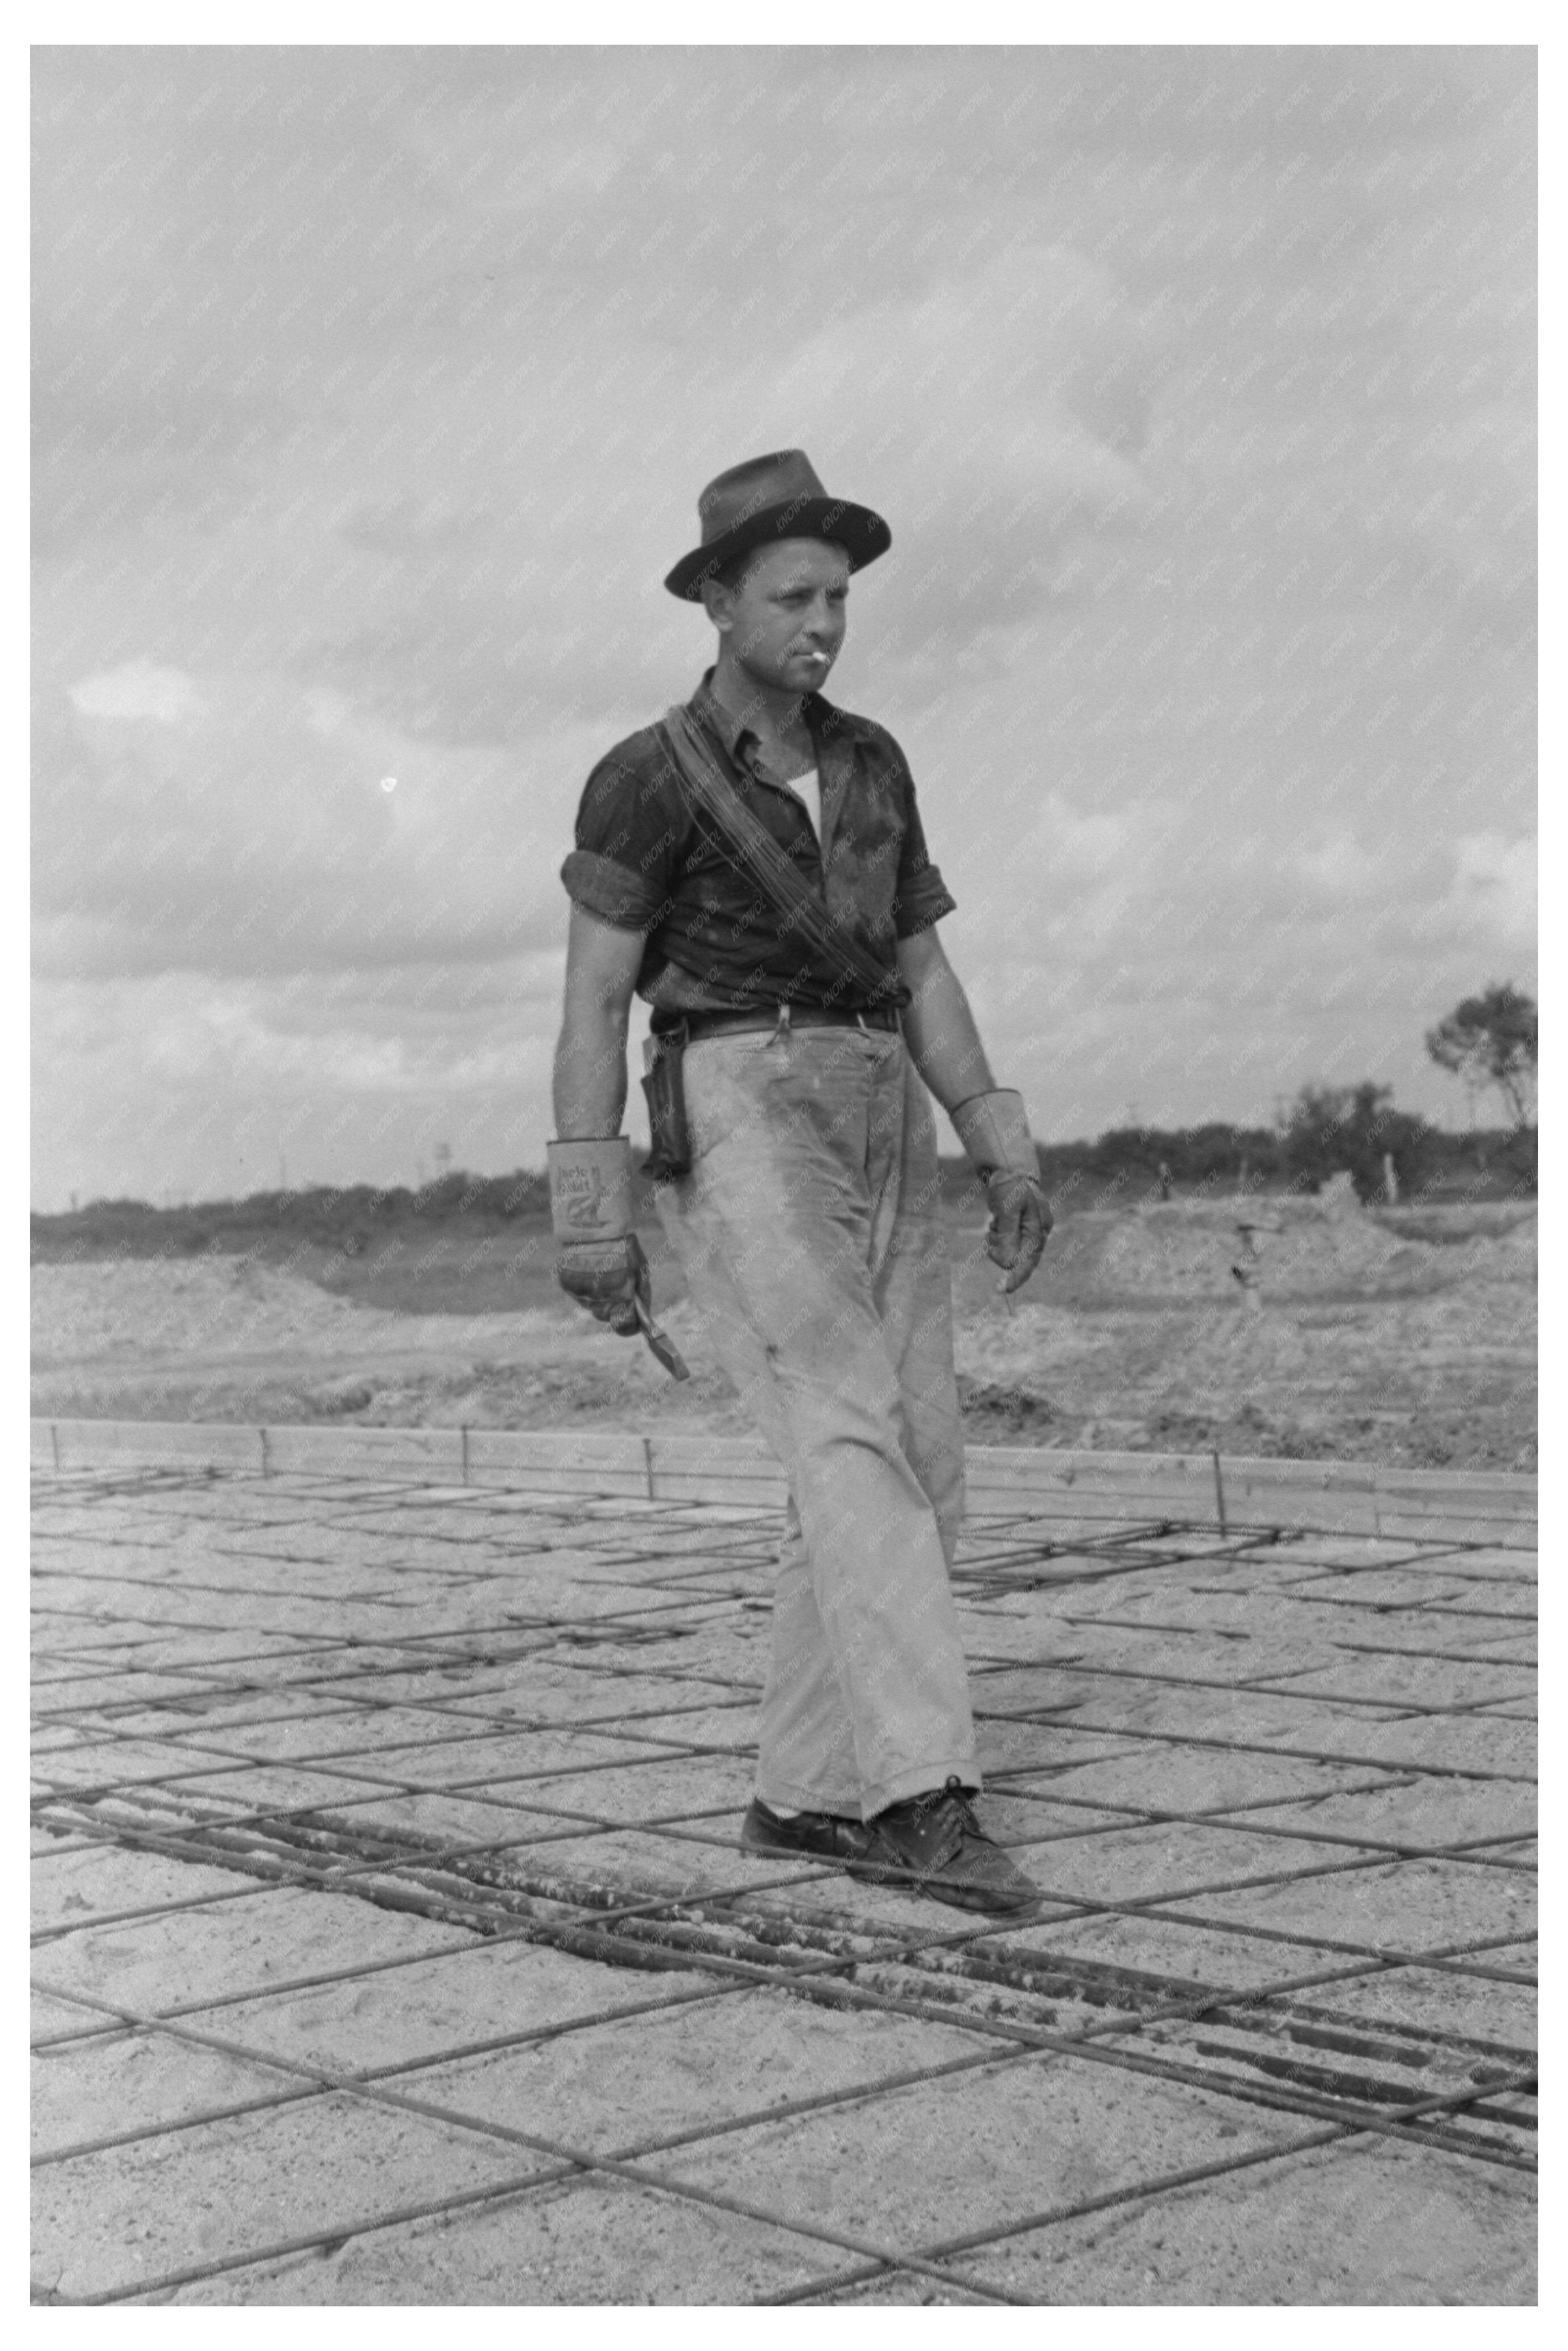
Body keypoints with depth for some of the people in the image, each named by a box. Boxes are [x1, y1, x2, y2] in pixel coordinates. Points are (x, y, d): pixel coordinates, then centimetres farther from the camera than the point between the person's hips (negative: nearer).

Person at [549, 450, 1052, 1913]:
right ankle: (919, 1796, -28)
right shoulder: (648, 777, -2)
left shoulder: (869, 765, 17)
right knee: (852, 1438, -22)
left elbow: (922, 976, 17)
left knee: (912, 1471, 0)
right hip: (738, 1123, -7)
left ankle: (803, 1793, 10)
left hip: (875, 1135, 7)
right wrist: (591, 1225, -11)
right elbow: (592, 1005, -5)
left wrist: (1005, 1152, 7)